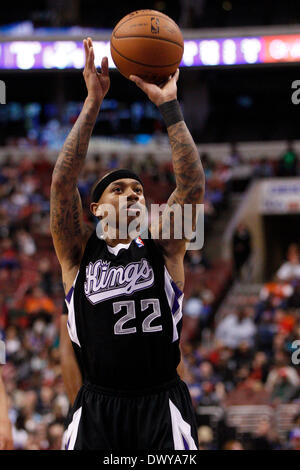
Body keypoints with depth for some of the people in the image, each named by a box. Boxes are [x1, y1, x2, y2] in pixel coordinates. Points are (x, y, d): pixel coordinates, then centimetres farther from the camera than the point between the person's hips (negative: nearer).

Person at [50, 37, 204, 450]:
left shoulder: (162, 249, 8)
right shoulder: (79, 251, 7)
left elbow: (193, 185, -4)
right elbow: (63, 181, -5)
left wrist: (169, 106, -10)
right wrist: (93, 103, -11)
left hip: (161, 405, 0)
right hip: (98, 410, 0)